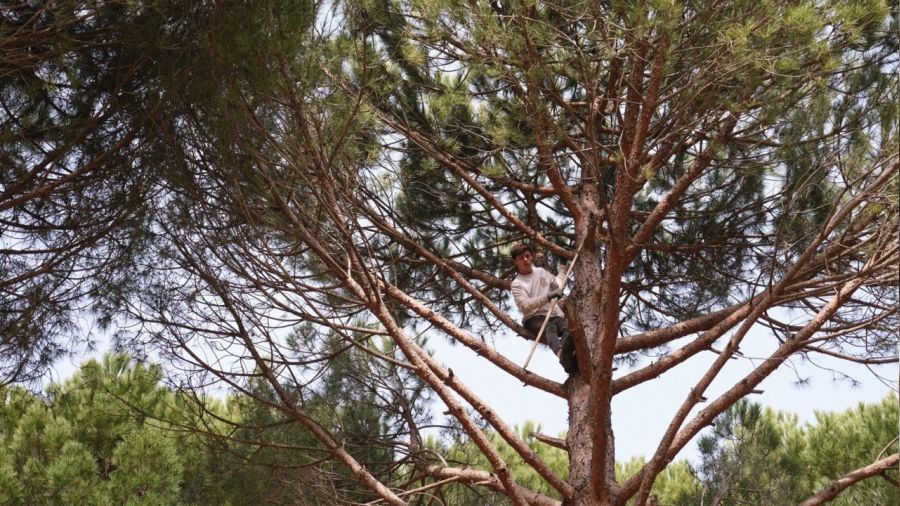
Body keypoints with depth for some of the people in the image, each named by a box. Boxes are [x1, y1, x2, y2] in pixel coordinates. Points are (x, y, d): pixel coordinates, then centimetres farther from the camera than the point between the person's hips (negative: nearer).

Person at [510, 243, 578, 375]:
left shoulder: (541, 272, 23)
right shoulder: (517, 284, 4)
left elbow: (558, 285, 40)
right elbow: (525, 306, -15)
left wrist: (563, 266, 45)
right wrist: (548, 297, -25)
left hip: (555, 315, 4)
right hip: (534, 319, -4)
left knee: (567, 328, -34)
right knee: (550, 328, -41)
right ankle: (562, 354, -74)